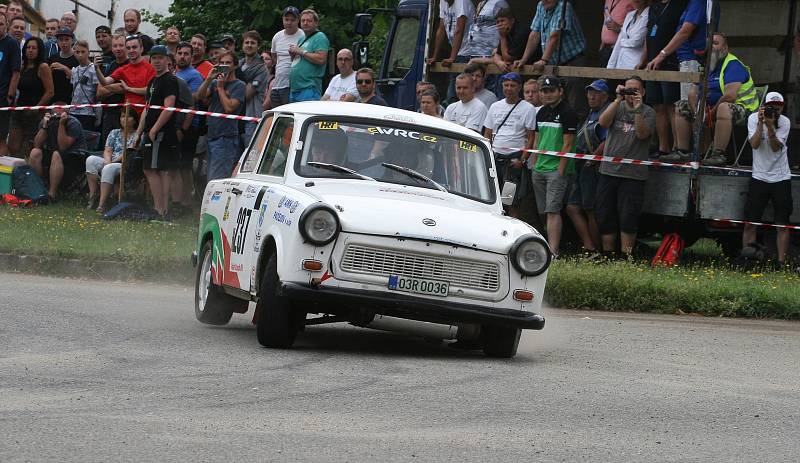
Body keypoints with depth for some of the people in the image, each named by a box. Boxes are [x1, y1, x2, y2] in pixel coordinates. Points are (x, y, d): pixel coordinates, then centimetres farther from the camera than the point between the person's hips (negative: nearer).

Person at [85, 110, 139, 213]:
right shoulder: (114, 133, 23)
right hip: (110, 163, 5)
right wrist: (107, 161, -11)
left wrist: (114, 161, -15)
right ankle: (93, 196, -29)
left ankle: (101, 205, -45)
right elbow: (107, 151, 11)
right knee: (91, 160, -24)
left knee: (108, 169, -38)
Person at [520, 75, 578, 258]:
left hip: (557, 169, -8)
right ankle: (553, 245, 15)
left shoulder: (567, 113, -8)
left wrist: (561, 171, -15)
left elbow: (567, 145, -11)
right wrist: (533, 164, 14)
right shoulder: (542, 113, 15)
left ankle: (553, 251, -20)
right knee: (545, 212, 8)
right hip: (539, 169, 8)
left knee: (552, 210, -15)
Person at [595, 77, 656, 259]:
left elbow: (643, 134, -13)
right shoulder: (617, 107, 10)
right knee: (605, 217, 5)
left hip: (633, 174, -3)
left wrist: (637, 109, -23)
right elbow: (603, 122, -9)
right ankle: (607, 255, 14)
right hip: (609, 170, 3)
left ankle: (625, 257, 0)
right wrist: (618, 100, -16)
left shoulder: (648, 112, 2)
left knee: (628, 220, -5)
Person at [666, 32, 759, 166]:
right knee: (682, 107, 5)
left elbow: (730, 96, -27)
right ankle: (682, 151, -2)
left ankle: (719, 154, -42)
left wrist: (712, 112, -18)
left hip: (741, 108, -9)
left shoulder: (733, 65, -14)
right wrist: (696, 111, -10)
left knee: (724, 108, -42)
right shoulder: (707, 66, 13)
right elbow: (693, 94, 11)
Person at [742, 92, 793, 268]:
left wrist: (770, 127, -27)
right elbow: (755, 144, -16)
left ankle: (781, 261, 2)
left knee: (783, 224, -2)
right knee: (750, 223, -1)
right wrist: (761, 123, -22)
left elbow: (776, 147, -15)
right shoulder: (753, 118, -5)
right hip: (759, 177, 0)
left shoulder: (785, 122, -6)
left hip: (781, 179, 0)